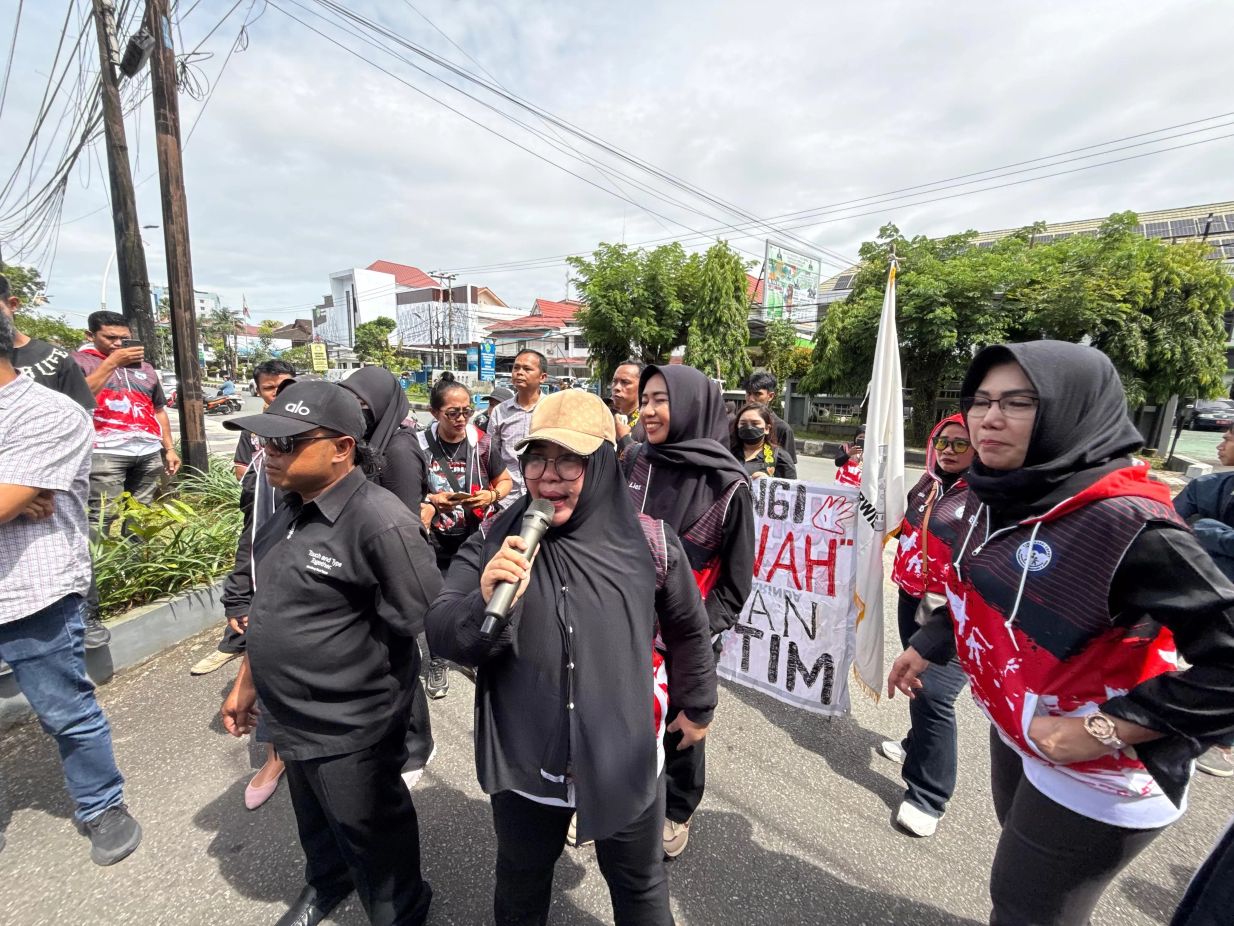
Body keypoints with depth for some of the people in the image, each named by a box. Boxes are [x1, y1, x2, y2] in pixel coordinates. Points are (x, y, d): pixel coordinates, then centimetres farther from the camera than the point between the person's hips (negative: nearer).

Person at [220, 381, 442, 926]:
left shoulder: (380, 522, -30)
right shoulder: (289, 511, 0)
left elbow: (435, 625, -26)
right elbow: (271, 607, 12)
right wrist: (245, 684, 18)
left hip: (351, 732, -8)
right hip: (291, 719, 8)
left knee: (370, 837, 18)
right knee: (316, 825, 32)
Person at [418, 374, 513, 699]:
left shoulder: (483, 442, -7)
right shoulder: (420, 445, -9)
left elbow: (506, 481, 4)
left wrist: (491, 495, -16)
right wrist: (432, 500, -18)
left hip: (480, 536, 1)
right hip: (440, 540, 0)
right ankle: (437, 663, 35)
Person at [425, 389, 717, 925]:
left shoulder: (648, 542, -16)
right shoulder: (495, 542, -13)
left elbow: (687, 628, 1)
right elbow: (441, 636, -13)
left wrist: (697, 706, 13)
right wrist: (486, 604, -34)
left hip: (624, 765, -1)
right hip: (522, 768, 2)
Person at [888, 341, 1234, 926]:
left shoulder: (1128, 524, -30)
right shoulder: (992, 497, -7)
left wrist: (1102, 731, -27)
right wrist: (927, 646, 11)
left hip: (1098, 776, -6)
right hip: (1014, 731, 6)